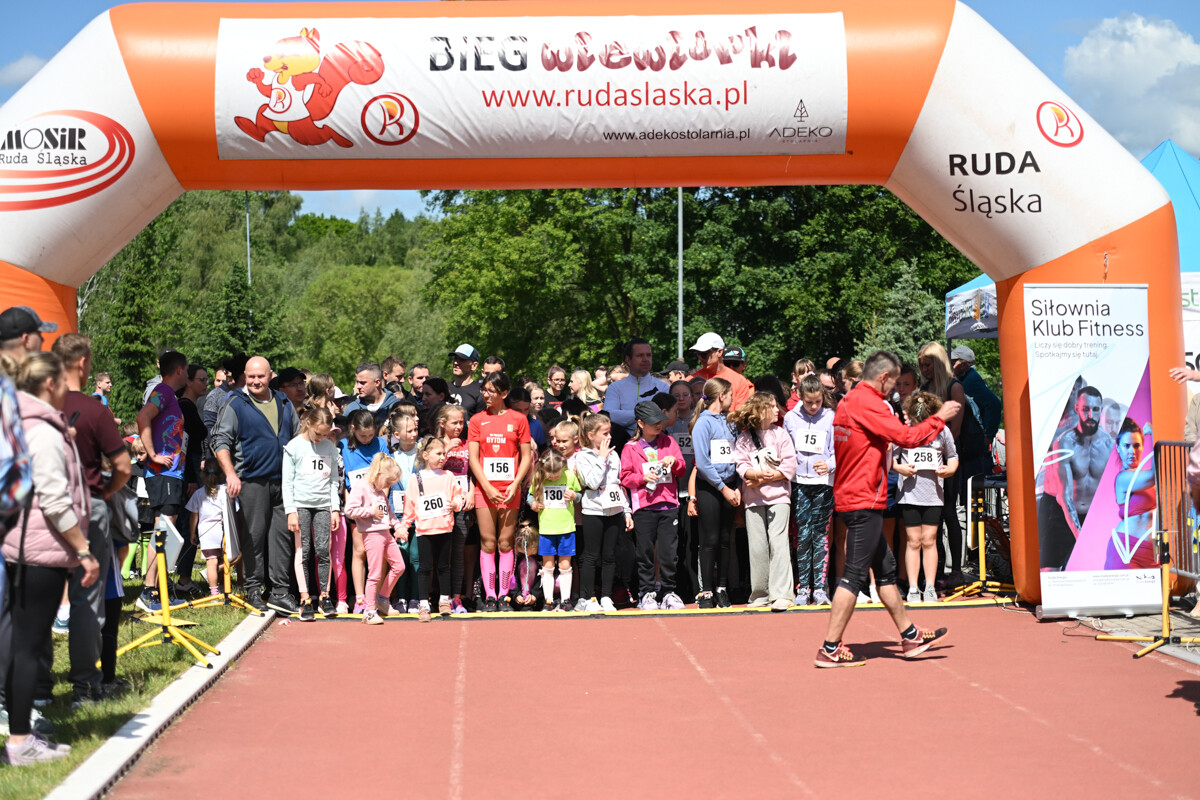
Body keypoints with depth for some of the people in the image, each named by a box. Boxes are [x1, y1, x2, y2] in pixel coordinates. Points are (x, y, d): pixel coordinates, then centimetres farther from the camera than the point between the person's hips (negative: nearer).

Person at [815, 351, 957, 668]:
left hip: (851, 496, 10)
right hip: (864, 501, -10)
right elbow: (907, 437, -18)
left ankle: (910, 636, 25)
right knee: (854, 575, -7)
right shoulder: (868, 404, -16)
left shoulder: (848, 402, 14)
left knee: (886, 568, 16)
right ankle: (830, 649, -5)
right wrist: (940, 418, -5)